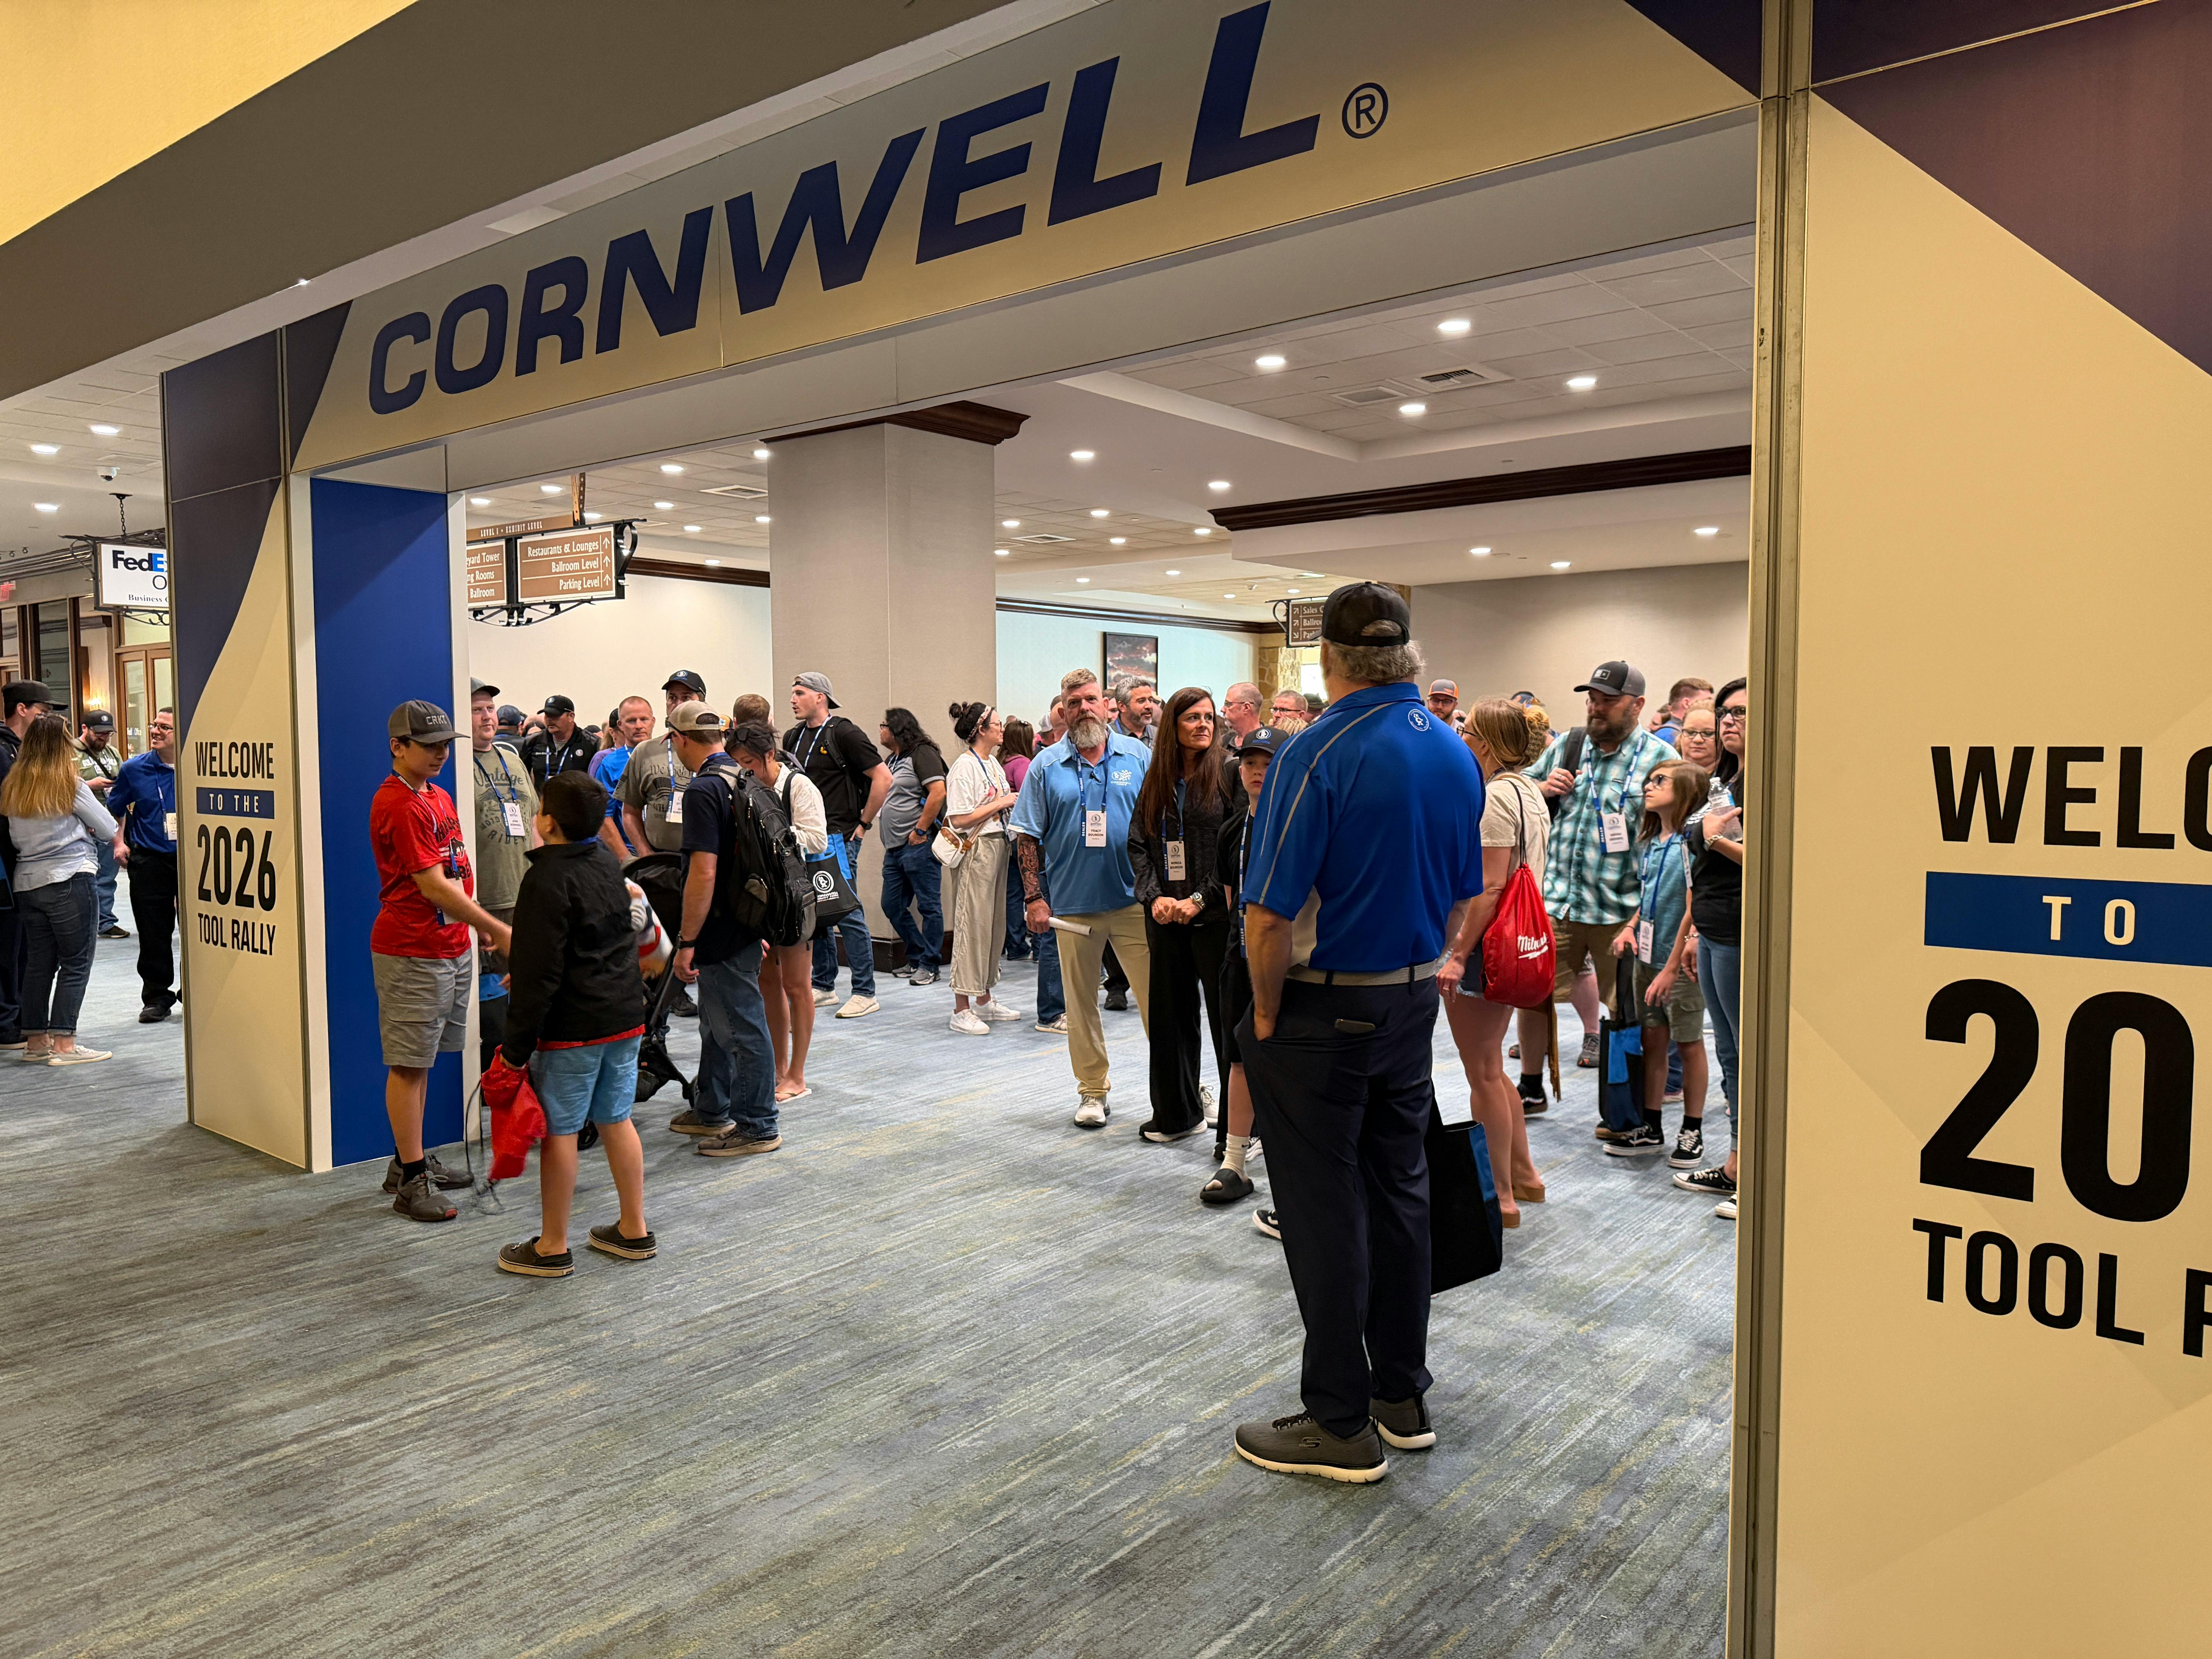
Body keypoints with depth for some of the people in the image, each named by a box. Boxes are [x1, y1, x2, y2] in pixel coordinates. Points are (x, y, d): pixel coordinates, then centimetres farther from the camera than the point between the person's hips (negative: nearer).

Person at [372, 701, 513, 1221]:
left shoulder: (439, 797, 15)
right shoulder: (397, 804, -16)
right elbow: (433, 887, -20)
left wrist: (479, 925, 14)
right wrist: (498, 930, -18)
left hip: (450, 947, 9)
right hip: (411, 953, -9)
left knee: (421, 1061, 15)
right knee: (408, 1065, -2)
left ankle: (409, 1162, 26)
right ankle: (411, 1183, 3)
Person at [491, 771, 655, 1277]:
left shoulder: (547, 881, -16)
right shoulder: (610, 865, 8)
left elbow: (540, 974, -18)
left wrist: (517, 1045, -11)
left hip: (572, 1026, -8)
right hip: (625, 1015, 8)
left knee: (559, 1130, 3)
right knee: (616, 1120, 16)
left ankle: (552, 1248, 13)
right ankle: (634, 1230, 24)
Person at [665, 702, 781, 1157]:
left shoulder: (704, 790, -19)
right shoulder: (744, 779, 10)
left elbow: (704, 872, -25)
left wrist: (687, 941, -20)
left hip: (723, 930, -10)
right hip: (745, 922, 10)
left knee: (742, 1028, -1)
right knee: (717, 1023, 21)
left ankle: (758, 1127, 8)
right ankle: (710, 1110, 35)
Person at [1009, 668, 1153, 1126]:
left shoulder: (1138, 756, 4)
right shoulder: (1046, 766, 4)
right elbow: (1028, 836, 4)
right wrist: (1035, 898, -3)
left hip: (1135, 900, -1)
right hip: (1073, 905, 1)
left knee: (1155, 993, -1)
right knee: (1080, 1002, 9)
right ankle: (1093, 1090, 22)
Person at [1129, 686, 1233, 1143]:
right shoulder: (1156, 780, 11)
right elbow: (1138, 844, 9)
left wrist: (1200, 899, -15)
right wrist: (1155, 896, -5)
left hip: (1215, 915, -5)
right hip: (1165, 917, 5)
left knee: (1226, 1017, -1)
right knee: (1171, 1014, 11)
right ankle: (1177, 1114, 25)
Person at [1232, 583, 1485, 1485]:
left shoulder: (1319, 753, -19)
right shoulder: (1456, 754, 5)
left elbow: (1272, 913, -22)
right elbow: (1460, 898, 13)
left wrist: (1267, 1013, -9)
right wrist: (1416, 969, 18)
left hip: (1322, 1013, -7)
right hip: (1413, 1004, 7)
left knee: (1326, 1215, 3)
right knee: (1400, 1196, 16)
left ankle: (1342, 1426, 13)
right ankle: (1403, 1396, 29)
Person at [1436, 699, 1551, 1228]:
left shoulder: (1495, 796, -17)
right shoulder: (1530, 793, 12)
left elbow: (1491, 886, -23)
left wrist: (1458, 954, -22)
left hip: (1484, 946, -10)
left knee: (1483, 1074, 1)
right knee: (1490, 1069, 20)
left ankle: (1499, 1196, 10)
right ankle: (1523, 1174, 30)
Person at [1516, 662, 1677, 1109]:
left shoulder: (1659, 758, -4)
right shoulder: (1566, 746, 10)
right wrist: (1543, 787, -2)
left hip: (1621, 910, -4)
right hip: (1555, 902, 4)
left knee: (1626, 1010, 6)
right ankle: (1531, 1088, 27)